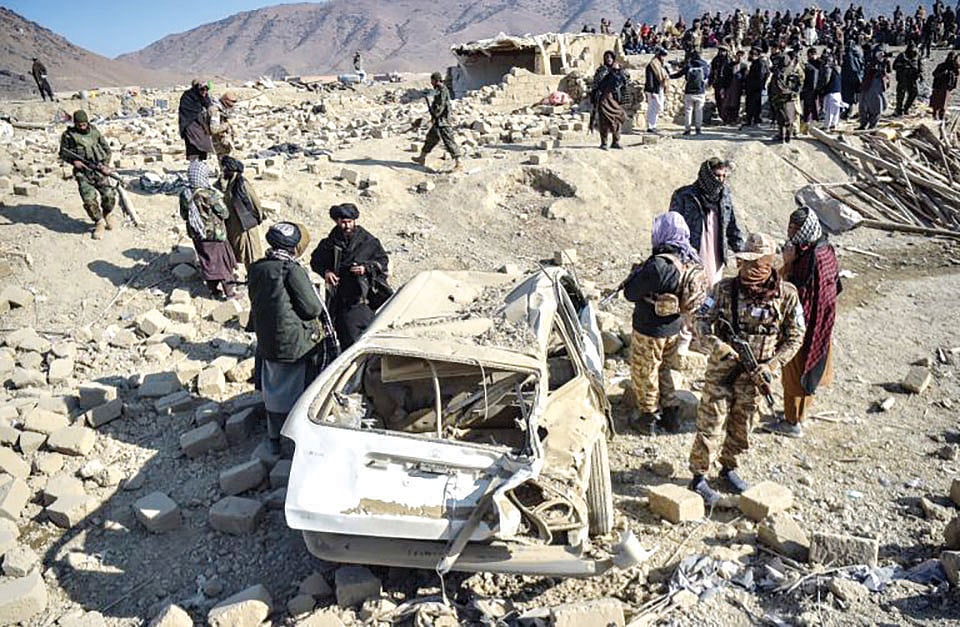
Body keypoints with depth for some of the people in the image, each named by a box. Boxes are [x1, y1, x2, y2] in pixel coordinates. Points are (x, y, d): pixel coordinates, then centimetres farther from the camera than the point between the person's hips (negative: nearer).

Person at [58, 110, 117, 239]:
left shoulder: (94, 132, 10)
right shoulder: (68, 135, 3)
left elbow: (107, 149, 17)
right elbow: (63, 153, 10)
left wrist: (105, 164, 3)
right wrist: (73, 161, -10)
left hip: (98, 170, 2)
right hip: (82, 172, -2)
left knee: (109, 195, -15)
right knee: (89, 199, -18)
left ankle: (108, 214, 16)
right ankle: (99, 222, 3)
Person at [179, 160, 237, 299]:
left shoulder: (185, 195, -8)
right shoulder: (210, 195, -26)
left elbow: (183, 215, 4)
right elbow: (224, 213, -16)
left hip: (196, 234, 5)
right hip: (215, 234, -5)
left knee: (206, 261, 20)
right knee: (223, 260, 11)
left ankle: (213, 289, 31)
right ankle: (229, 291, 19)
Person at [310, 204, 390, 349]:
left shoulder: (368, 241, -1)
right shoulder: (330, 242, 5)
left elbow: (383, 260, 6)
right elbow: (316, 261, 18)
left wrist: (366, 268, -11)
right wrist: (325, 272, -2)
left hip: (361, 298, -3)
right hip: (337, 298, 3)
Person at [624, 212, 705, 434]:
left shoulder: (658, 265, -31)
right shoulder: (692, 261, -5)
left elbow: (630, 294, -23)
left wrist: (637, 272, -4)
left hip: (650, 331, -7)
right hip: (674, 328, 8)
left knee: (644, 374, 14)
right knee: (664, 371, 26)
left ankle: (648, 417, 28)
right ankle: (671, 415, 34)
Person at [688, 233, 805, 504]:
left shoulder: (786, 295, -9)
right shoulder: (725, 289, -11)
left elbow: (795, 338, -2)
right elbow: (701, 321, -6)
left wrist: (771, 366, -13)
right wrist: (718, 346, -24)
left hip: (754, 373, 2)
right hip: (722, 368, -2)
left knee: (741, 425, 17)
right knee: (712, 423, 0)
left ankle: (729, 467, 38)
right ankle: (699, 476, 13)